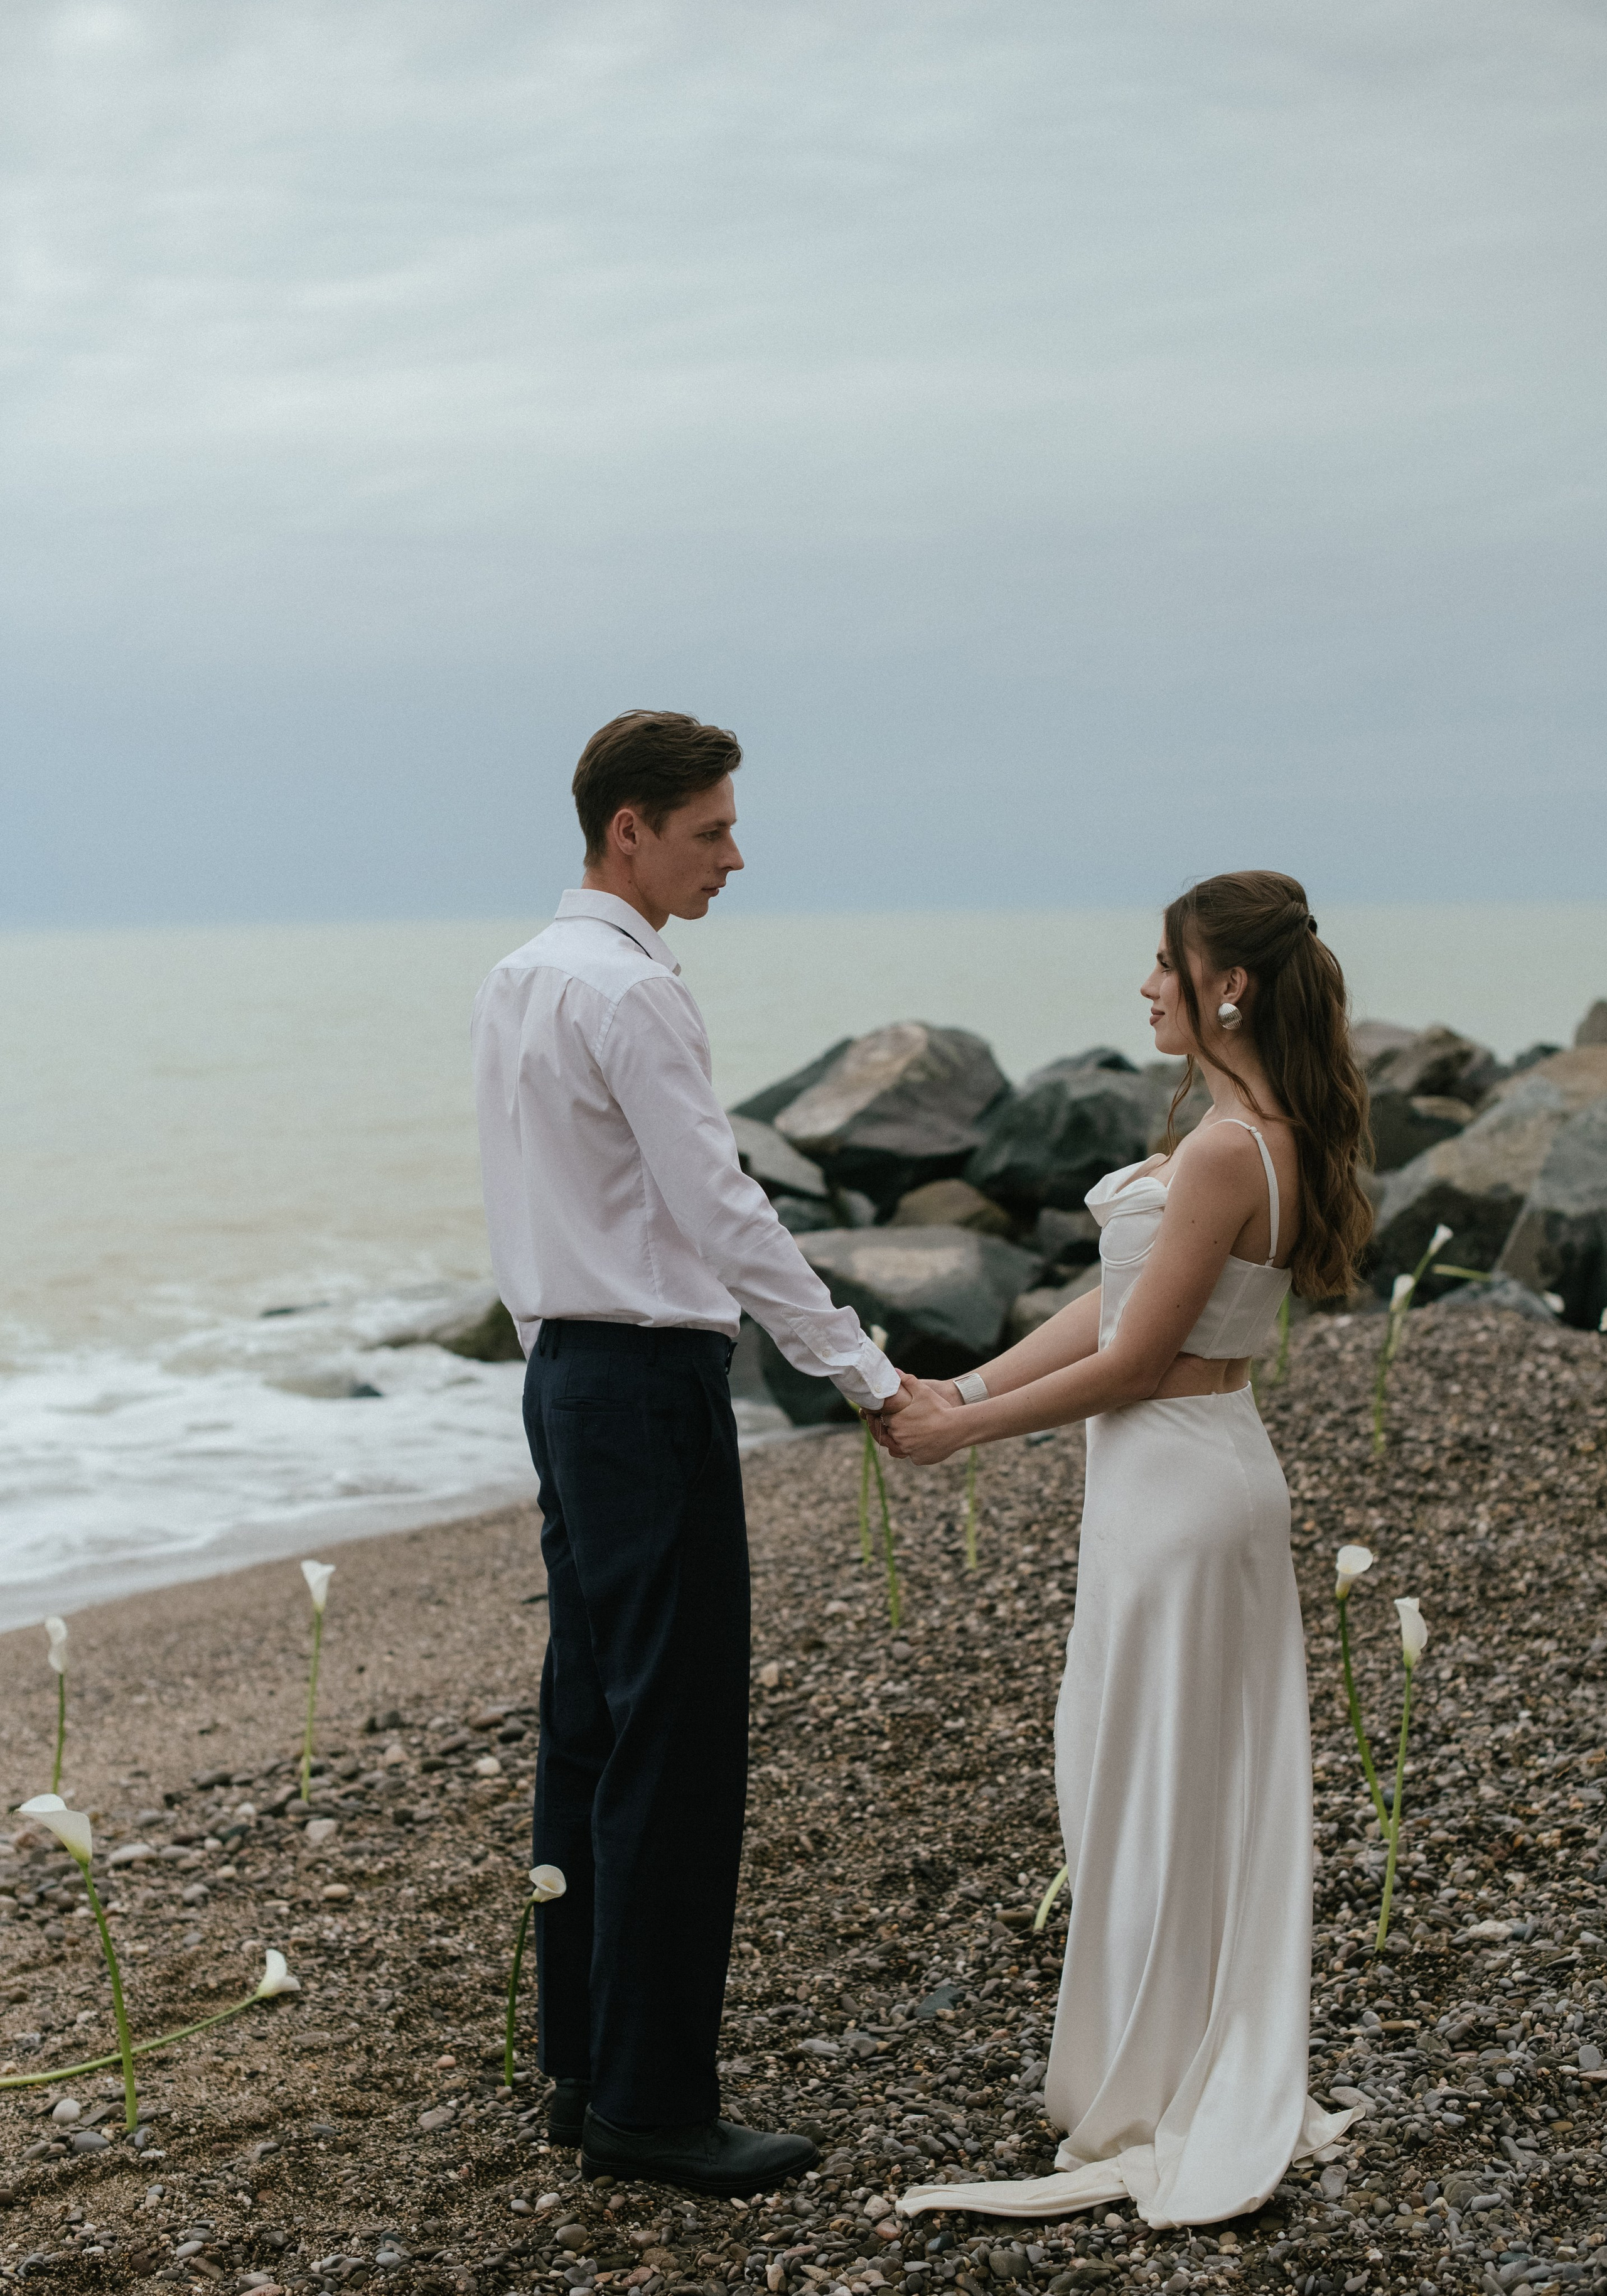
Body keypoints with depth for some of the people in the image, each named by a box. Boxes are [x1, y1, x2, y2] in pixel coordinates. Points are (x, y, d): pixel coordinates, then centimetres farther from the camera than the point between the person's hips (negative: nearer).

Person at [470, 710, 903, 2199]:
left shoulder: (516, 981, 14)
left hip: (560, 1367, 10)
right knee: (676, 1746, -6)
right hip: (649, 1379, -10)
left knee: (588, 1724, 13)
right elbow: (721, 1212, -19)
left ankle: (581, 2067, 20)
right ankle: (650, 2104, -1)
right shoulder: (632, 992, -16)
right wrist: (870, 1377, -15)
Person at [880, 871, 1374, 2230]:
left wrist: (961, 1431, -9)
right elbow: (1115, 1307, 11)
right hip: (1212, 1471, 10)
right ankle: (1233, 2097, 27)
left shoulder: (1226, 1150, -22)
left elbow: (1130, 1360, -20)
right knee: (1209, 1793, 16)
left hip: (1173, 1485, -10)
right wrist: (967, 1390, 7)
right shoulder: (1264, 1135, 9)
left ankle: (1146, 2110, 15)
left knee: (1145, 1794, 2)